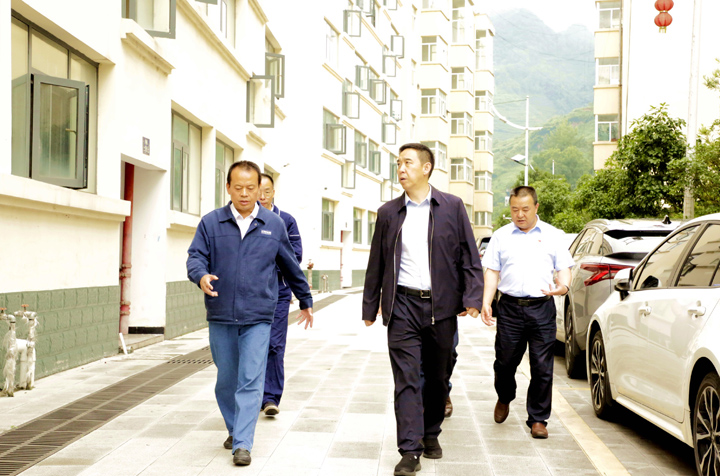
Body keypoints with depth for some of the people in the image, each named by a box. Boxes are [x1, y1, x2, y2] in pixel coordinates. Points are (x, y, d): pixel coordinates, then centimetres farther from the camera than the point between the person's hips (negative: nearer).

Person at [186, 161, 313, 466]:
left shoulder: (274, 225, 6)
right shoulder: (211, 223, 3)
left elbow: (291, 266, 15)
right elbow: (195, 256, -1)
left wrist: (306, 301, 24)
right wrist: (201, 276, -25)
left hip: (258, 317, -1)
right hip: (220, 315, 1)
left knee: (251, 381, -7)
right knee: (226, 380, 13)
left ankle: (243, 444, -5)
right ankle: (234, 429, 33)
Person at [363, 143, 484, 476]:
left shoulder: (452, 207, 4)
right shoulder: (388, 212, 8)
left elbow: (469, 255, 2)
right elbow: (376, 264, 12)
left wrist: (472, 297, -8)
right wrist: (370, 307, 12)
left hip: (441, 306, 0)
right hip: (403, 305, 0)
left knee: (437, 377, 12)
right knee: (406, 379, -5)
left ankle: (431, 434, 31)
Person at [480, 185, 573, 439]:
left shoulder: (553, 235, 10)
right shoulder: (501, 236, 12)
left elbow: (564, 268, 10)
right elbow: (492, 271, 10)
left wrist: (563, 287, -12)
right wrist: (486, 302, -2)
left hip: (542, 307, -1)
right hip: (509, 307, 1)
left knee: (542, 368, -1)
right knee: (505, 362, 6)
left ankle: (538, 418, 12)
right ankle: (504, 399, 37)